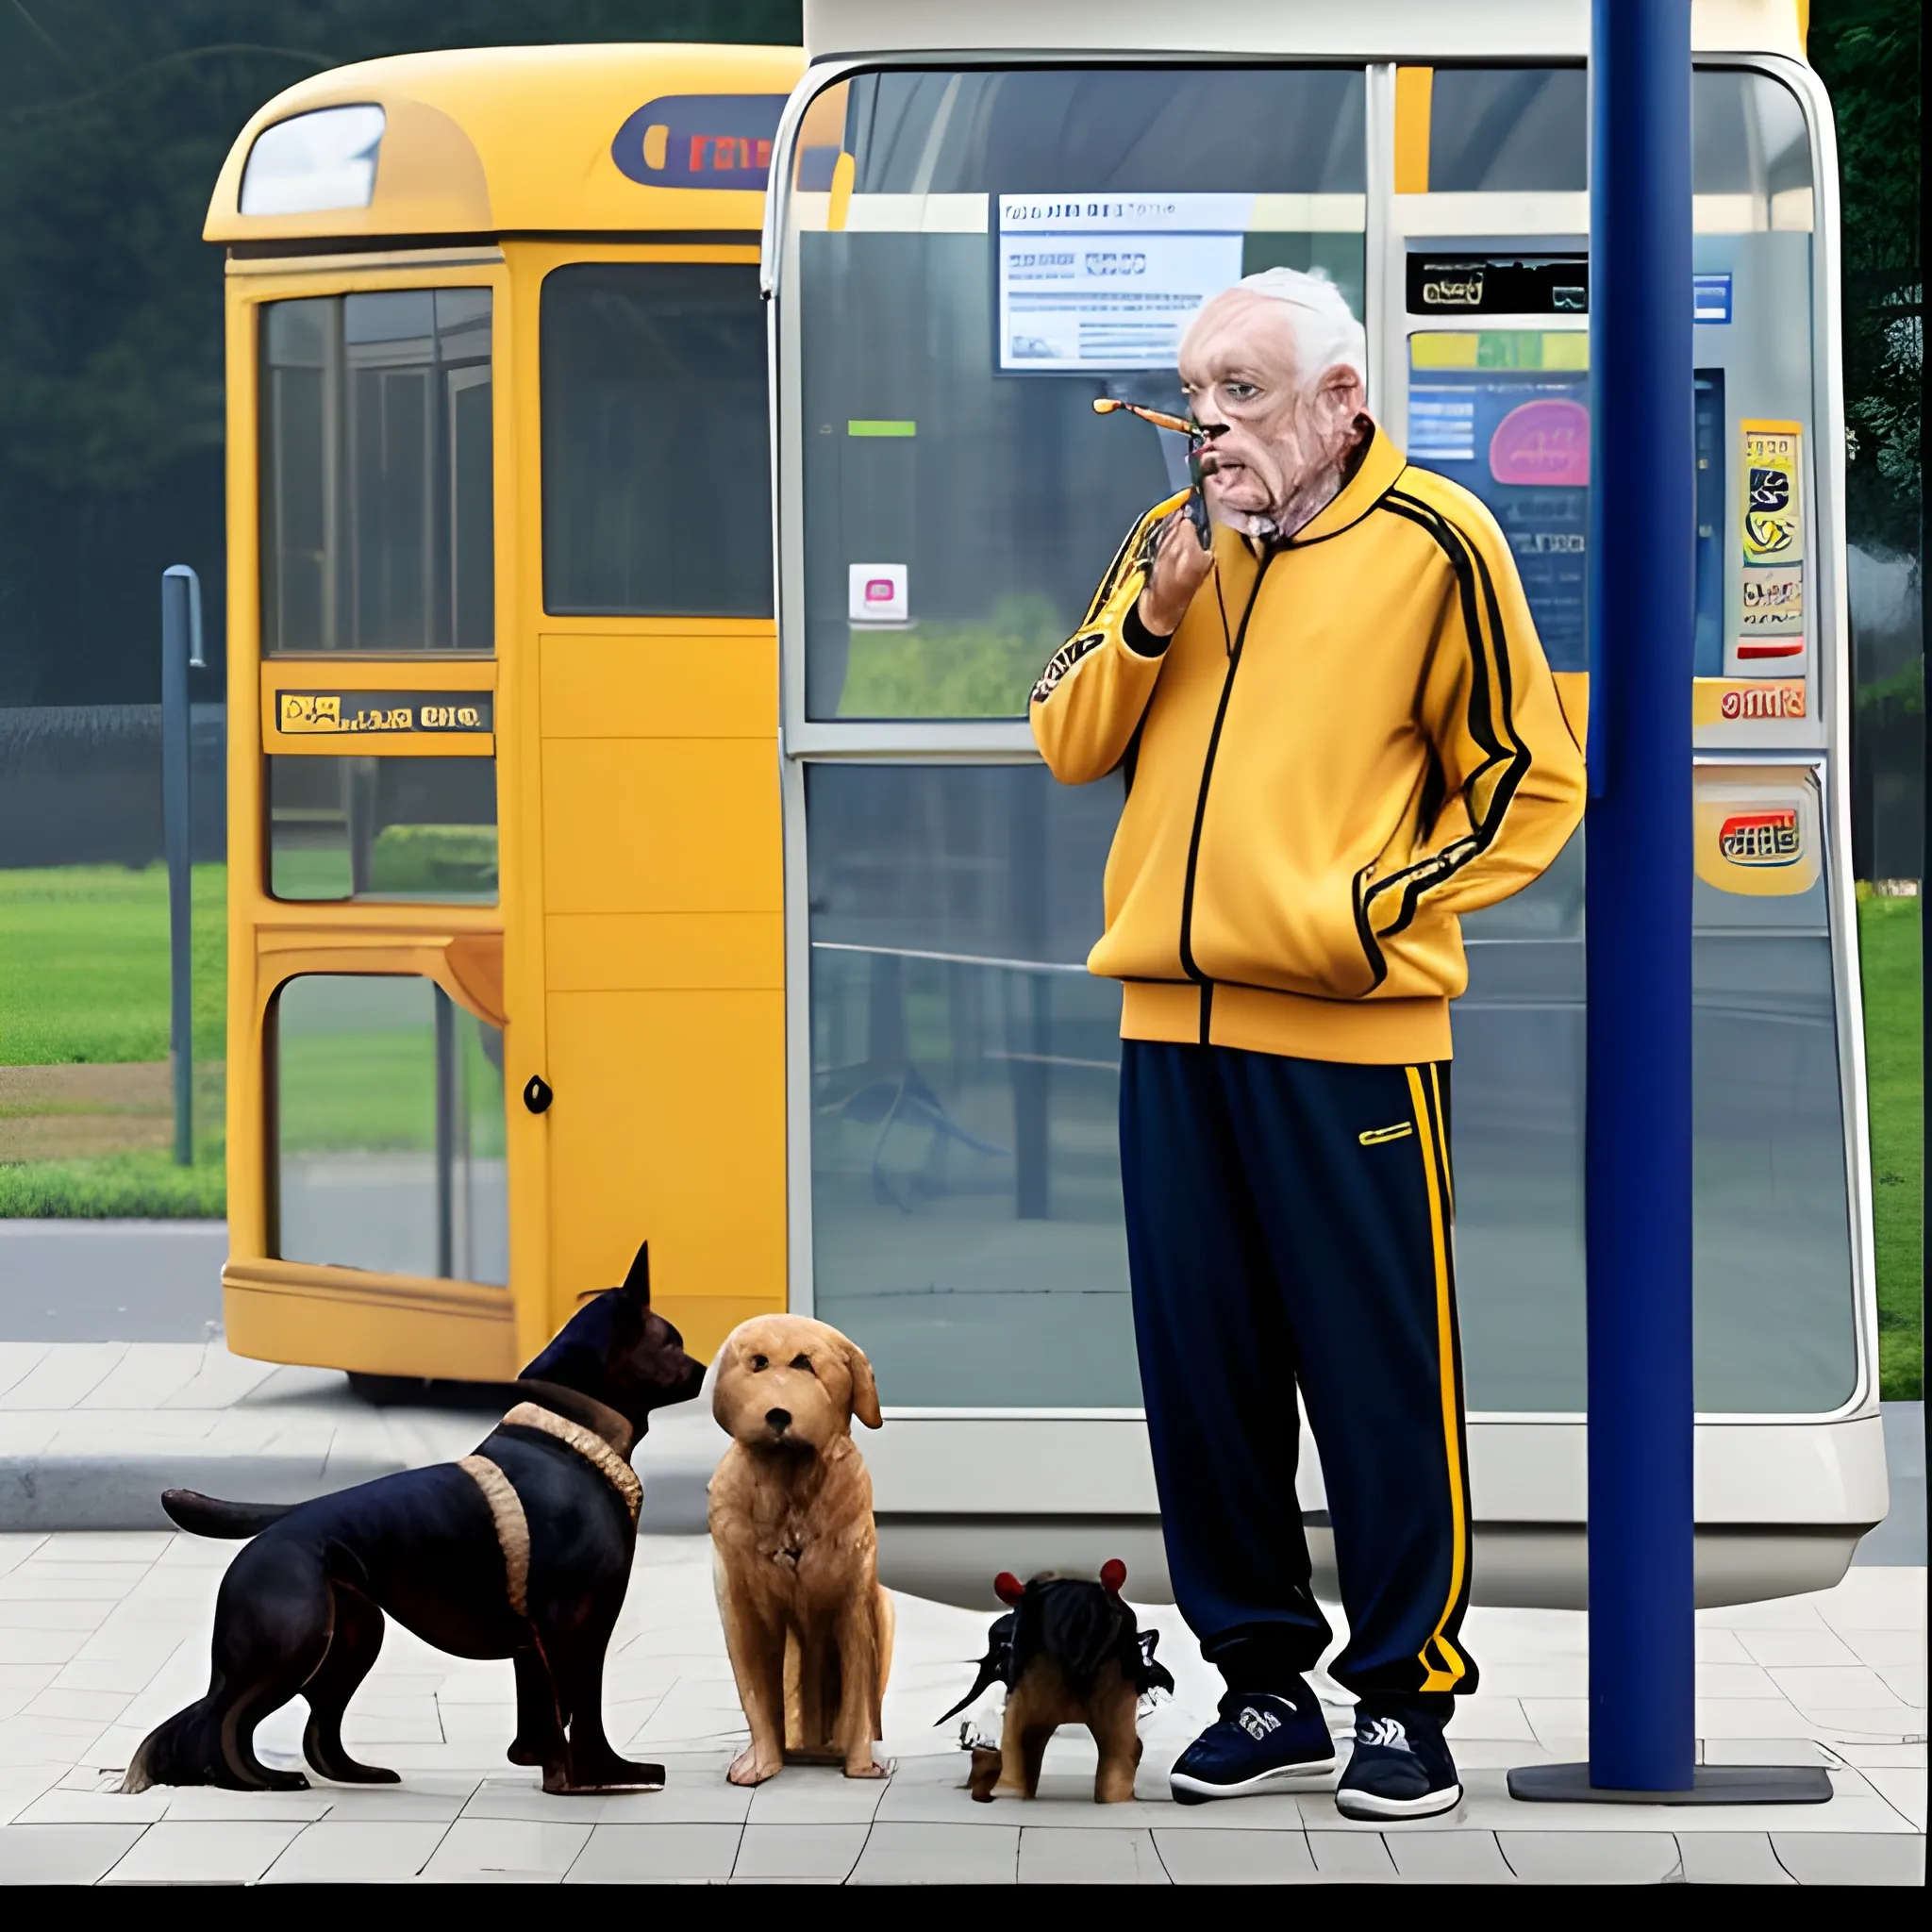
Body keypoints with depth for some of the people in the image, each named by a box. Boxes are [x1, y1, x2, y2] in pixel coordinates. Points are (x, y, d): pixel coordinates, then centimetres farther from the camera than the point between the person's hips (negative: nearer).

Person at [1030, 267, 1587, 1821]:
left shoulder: (1432, 544, -4)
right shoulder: (1171, 543, 12)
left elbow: (1532, 784, -1)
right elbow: (1070, 747, 10)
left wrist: (1386, 907, -8)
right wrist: (1149, 623, -6)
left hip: (1347, 1033, -5)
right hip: (1173, 1025, 6)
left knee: (1381, 1377, -1)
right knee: (1202, 1371, 9)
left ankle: (1409, 1696, 10)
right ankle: (1266, 1688, 20)